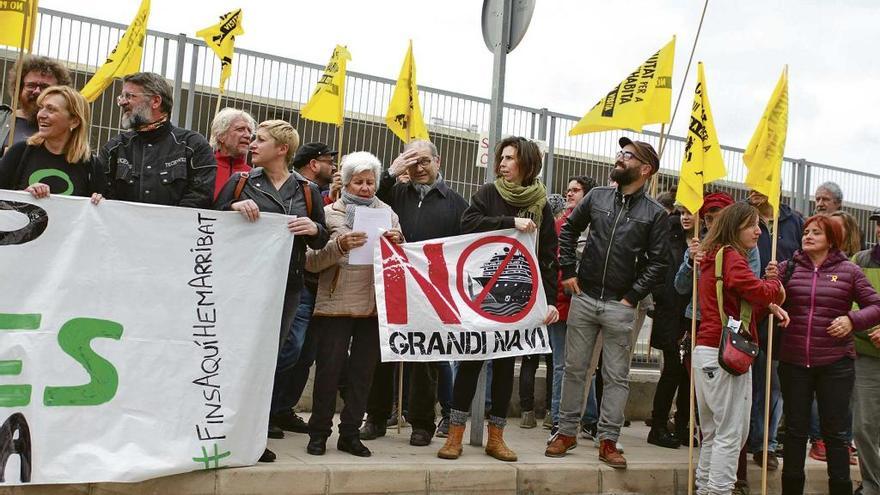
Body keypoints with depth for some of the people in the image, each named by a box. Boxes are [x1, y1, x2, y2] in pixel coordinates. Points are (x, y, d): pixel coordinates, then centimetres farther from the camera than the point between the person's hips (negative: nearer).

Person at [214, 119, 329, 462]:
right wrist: (233, 208, -14)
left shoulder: (307, 191, 8)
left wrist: (314, 229, -10)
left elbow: (321, 241, 12)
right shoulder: (240, 182, 6)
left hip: (286, 286, 1)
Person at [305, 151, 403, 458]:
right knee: (329, 367, -1)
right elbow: (311, 262, -4)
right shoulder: (329, 213, 5)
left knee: (363, 369, 7)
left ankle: (350, 433, 18)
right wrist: (339, 245, -20)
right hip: (336, 303, -3)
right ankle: (319, 432, 13)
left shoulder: (387, 213, 13)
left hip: (375, 304, 3)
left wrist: (397, 242, -8)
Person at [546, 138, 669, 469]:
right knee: (574, 369, 8)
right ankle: (567, 432, 20)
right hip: (583, 298, 2)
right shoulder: (597, 196, 7)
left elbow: (658, 262, -3)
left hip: (620, 306, -2)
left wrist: (633, 296, -8)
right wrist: (569, 271, 7)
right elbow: (568, 231, 16)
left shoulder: (655, 213, -1)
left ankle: (608, 441, 14)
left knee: (616, 376, 4)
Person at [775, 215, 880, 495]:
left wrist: (852, 320, -14)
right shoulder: (789, 268, 2)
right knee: (795, 430, 12)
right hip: (793, 362, 2)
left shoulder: (848, 271, 0)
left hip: (835, 363, -1)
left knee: (835, 432, 7)